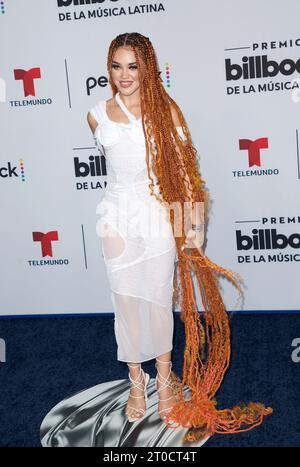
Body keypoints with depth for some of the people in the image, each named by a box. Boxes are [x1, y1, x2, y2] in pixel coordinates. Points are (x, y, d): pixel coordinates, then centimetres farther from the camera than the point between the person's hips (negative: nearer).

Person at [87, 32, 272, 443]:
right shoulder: (98, 115, 0)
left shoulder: (166, 110, -4)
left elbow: (183, 168, -4)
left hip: (160, 218, -1)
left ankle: (165, 380, 26)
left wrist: (191, 230, -8)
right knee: (127, 303, 7)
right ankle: (137, 382, 26)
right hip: (119, 219, 1)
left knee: (160, 301, 7)